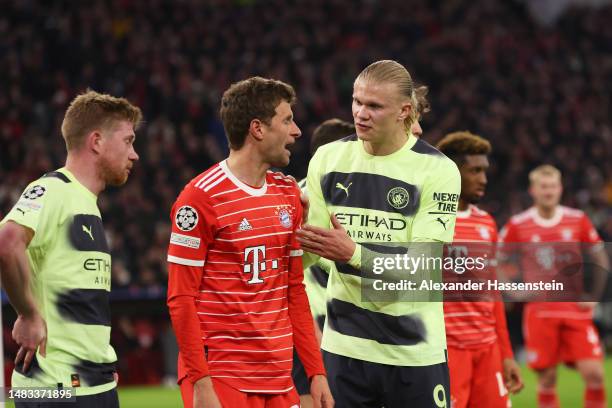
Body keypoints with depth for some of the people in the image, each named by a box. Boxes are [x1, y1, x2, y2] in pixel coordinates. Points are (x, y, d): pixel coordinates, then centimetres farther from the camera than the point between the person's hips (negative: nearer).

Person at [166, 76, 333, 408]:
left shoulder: (289, 193, 13)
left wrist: (316, 371, 10)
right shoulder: (200, 197, -8)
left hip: (279, 380, 6)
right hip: (222, 377, -6)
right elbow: (180, 299, -10)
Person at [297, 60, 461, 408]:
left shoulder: (437, 169, -8)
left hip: (414, 350, -3)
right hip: (345, 347, 3)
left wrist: (354, 254, -29)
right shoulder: (328, 158, 5)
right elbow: (306, 254, 8)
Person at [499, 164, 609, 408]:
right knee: (546, 381, 1)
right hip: (539, 312, -1)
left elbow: (601, 260, 13)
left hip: (575, 309, 1)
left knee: (594, 373, -10)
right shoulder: (518, 225, 0)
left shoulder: (578, 220, 3)